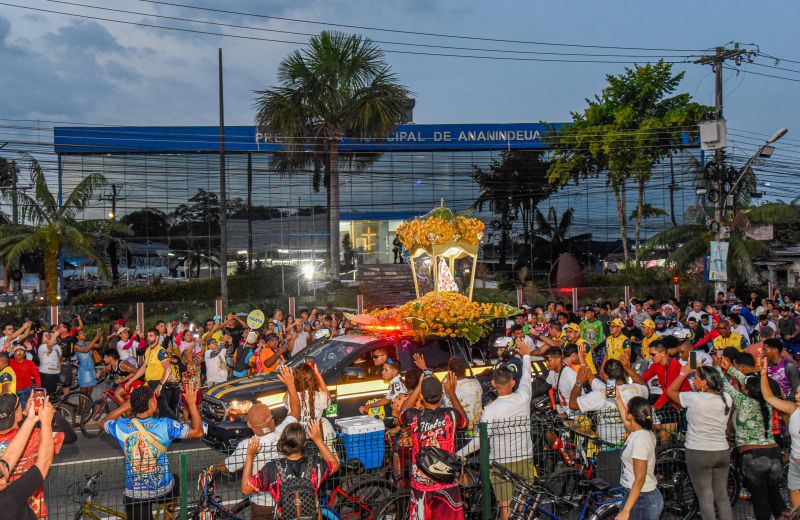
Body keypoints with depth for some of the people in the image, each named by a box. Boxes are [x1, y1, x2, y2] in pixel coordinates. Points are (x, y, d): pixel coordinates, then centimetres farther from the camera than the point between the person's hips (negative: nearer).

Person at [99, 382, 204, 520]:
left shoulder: (121, 426, -14)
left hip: (134, 494, 1)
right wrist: (191, 402, -9)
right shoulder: (165, 425, -20)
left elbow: (103, 422, 11)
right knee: (175, 481, 33)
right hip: (164, 489, -1)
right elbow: (198, 432, -10)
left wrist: (126, 405, 5)